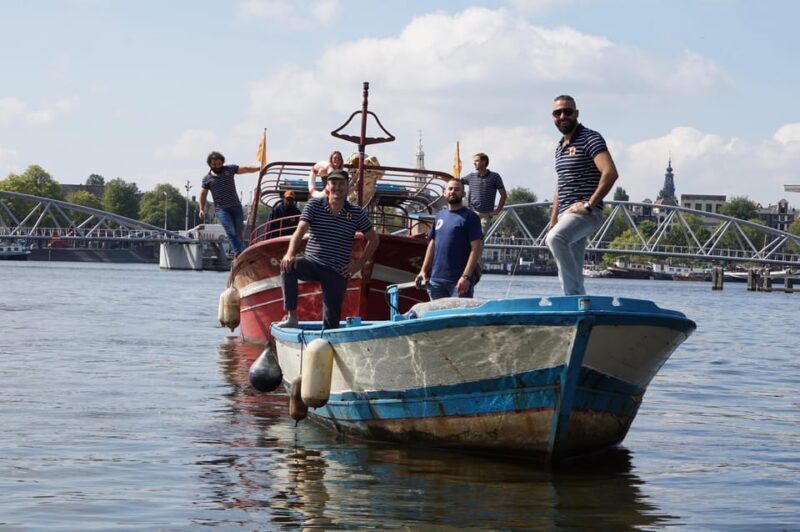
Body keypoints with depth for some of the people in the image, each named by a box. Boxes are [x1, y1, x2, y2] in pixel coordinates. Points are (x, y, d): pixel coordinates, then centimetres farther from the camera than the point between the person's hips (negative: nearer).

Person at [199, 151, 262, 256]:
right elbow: (203, 194, 12)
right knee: (231, 232, -14)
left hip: (236, 206, 2)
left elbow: (246, 169, 1)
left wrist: (259, 168, -10)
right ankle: (238, 254, -18)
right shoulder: (207, 179, 5)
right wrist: (202, 209, 4)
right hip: (222, 209, -2)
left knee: (239, 232, 2)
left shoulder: (229, 169, 5)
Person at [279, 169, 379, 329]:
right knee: (288, 266, -32)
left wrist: (360, 263, 3)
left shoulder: (356, 212, 3)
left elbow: (373, 239, 13)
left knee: (332, 320, -3)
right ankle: (291, 316, -29)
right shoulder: (314, 205, 0)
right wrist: (290, 253, -32)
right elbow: (300, 230, -14)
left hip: (337, 272, 1)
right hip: (312, 263, -1)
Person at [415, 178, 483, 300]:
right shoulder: (440, 216, 15)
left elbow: (476, 249, -11)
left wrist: (466, 277, -19)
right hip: (436, 279, 6)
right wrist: (424, 270, 12)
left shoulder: (470, 217, -4)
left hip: (458, 281, -6)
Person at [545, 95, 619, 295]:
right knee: (568, 277, 5)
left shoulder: (590, 139, -6)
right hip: (566, 216, 9)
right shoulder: (560, 147, 20)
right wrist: (552, 223, 21)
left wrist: (589, 205, -19)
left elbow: (610, 173, -19)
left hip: (586, 213, -9)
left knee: (556, 238, -35)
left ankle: (575, 294, -31)